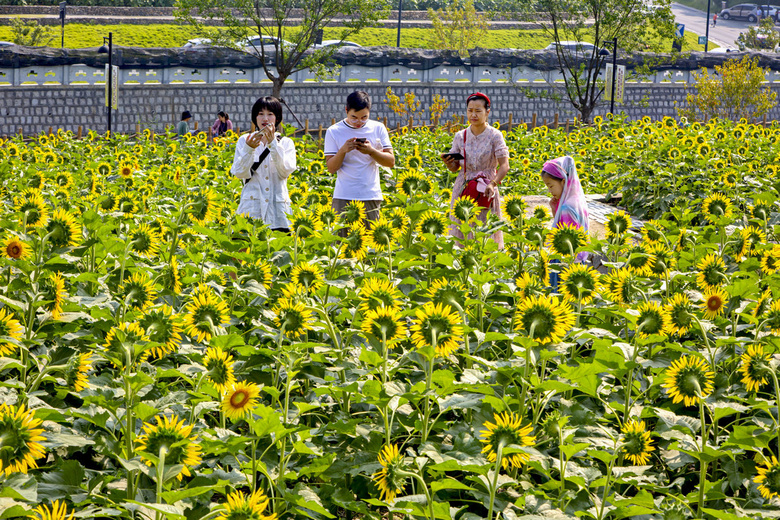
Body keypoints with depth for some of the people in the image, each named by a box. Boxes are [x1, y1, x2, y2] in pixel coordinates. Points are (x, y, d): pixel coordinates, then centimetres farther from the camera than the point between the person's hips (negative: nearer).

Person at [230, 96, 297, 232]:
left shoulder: (286, 143, 9)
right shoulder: (244, 140, 9)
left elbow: (285, 171, -8)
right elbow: (239, 173, -2)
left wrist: (273, 143, -13)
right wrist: (249, 149, -16)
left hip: (278, 206, 0)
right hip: (252, 205, 0)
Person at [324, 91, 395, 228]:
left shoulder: (378, 128, 7)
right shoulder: (334, 131, 2)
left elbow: (391, 162, 5)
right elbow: (331, 168, 0)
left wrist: (371, 151, -12)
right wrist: (343, 151, -18)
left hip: (371, 197, 1)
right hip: (343, 199, -1)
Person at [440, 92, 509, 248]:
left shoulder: (495, 136, -4)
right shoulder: (460, 137, 5)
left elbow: (504, 165, -12)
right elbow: (455, 167, 11)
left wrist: (493, 184, -27)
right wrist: (448, 163, -13)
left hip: (485, 192, -3)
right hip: (463, 191, 3)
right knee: (461, 233, 2)